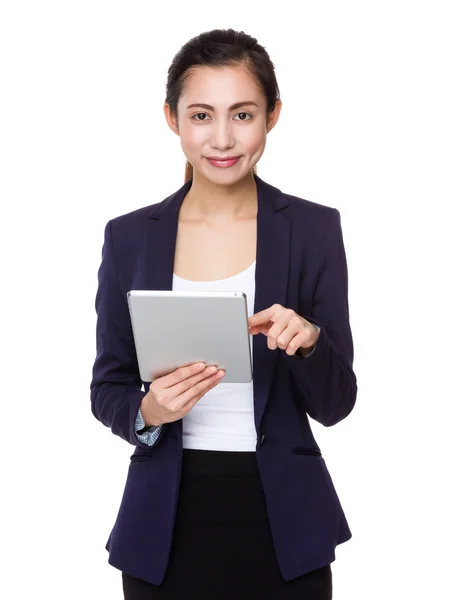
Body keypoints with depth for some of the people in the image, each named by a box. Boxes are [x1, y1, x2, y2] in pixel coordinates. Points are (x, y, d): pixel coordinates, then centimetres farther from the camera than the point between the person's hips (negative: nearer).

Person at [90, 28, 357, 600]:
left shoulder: (314, 229, -4)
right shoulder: (129, 237, -1)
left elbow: (334, 403, -3)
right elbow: (107, 390, 4)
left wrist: (307, 340, -23)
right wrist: (148, 411, -17)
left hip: (283, 522, 0)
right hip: (167, 523, 1)